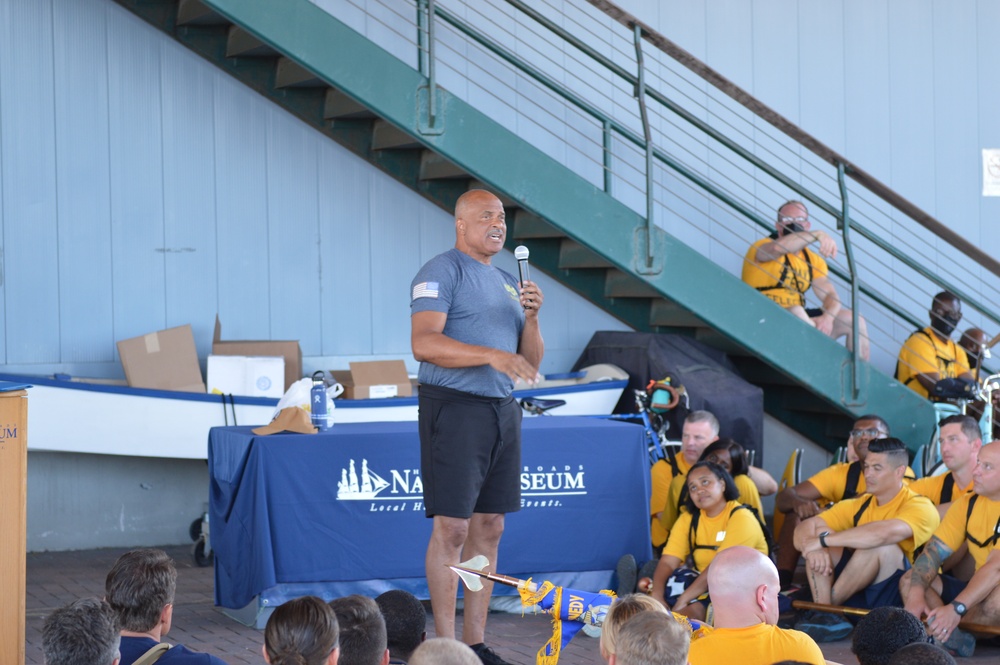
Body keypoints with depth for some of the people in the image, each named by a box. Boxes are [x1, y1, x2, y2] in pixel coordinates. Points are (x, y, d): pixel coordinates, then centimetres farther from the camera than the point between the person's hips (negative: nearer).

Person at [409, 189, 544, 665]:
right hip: (454, 407, -8)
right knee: (451, 528, -8)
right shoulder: (442, 272, -5)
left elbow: (531, 365, 18)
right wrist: (492, 355, -26)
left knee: (488, 528, 8)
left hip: (502, 410, 8)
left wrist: (531, 317, 0)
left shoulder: (506, 283, 19)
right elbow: (424, 343, -19)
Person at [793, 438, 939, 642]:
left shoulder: (919, 506, -11)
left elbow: (886, 533, -33)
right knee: (819, 531, -8)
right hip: (858, 596, 6)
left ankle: (826, 603, -17)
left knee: (880, 545, -31)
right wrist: (812, 546, -26)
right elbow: (805, 527, -1)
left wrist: (823, 540, -30)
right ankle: (825, 614, -23)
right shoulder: (858, 505, 9)